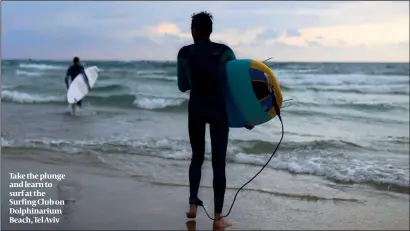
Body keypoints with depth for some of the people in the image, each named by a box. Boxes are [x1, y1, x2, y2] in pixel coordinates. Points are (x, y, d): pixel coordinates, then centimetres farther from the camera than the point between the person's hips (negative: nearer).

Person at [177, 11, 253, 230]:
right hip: (218, 109, -1)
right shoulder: (224, 51, -3)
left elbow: (183, 86, 6)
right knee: (218, 162, 0)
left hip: (196, 108, 2)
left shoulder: (184, 53, -1)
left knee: (197, 157, 20)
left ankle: (193, 205, 19)